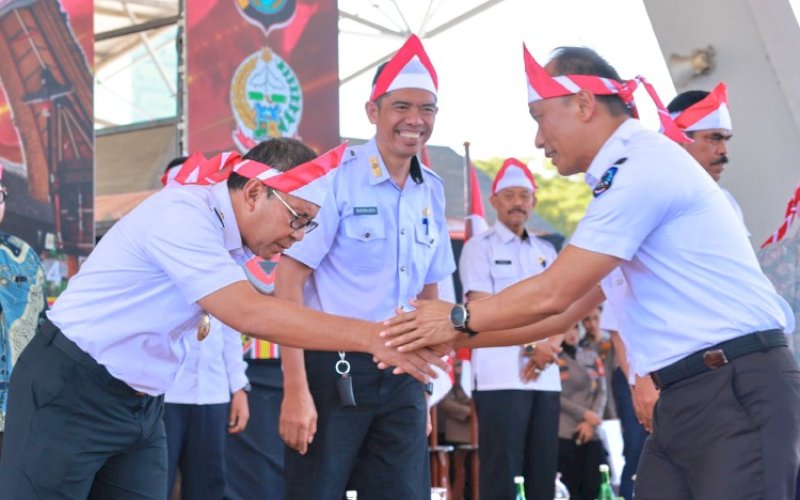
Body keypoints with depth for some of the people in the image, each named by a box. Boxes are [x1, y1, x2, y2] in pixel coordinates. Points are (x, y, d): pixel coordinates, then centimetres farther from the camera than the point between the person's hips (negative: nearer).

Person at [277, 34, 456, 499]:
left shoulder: (433, 191, 8)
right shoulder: (334, 177, -11)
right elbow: (289, 280, -14)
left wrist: (424, 387, 16)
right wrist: (296, 390, -20)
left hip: (401, 375, 6)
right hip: (333, 369, -5)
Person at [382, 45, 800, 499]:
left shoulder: (645, 166, -13)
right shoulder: (631, 173, 19)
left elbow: (552, 295, -13)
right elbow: (566, 309, 21)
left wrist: (459, 318, 3)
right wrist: (455, 338, 19)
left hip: (739, 391, -10)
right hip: (686, 397, 10)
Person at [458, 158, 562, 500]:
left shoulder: (546, 251, 18)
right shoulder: (479, 248, 2)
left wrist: (548, 349, -7)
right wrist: (531, 345, -12)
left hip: (546, 377, 5)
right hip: (501, 376, -5)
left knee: (543, 472, 4)